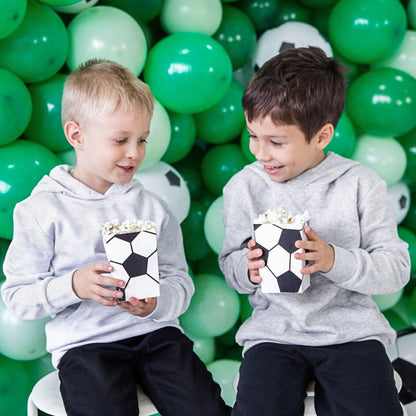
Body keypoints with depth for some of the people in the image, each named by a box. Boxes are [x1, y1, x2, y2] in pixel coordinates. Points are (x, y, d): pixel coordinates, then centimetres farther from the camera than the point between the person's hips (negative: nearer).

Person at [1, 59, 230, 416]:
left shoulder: (152, 207, 9)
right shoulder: (42, 210, 0)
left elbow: (180, 281, 7)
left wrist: (156, 304, -14)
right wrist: (72, 286, -18)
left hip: (155, 331, 3)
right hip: (84, 342, -2)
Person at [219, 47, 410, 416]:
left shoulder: (361, 185, -4)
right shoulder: (244, 187, 2)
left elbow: (396, 268, -5)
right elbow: (230, 265, 7)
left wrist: (334, 259, -20)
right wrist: (248, 269, -16)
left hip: (350, 327, -1)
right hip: (273, 330, 1)